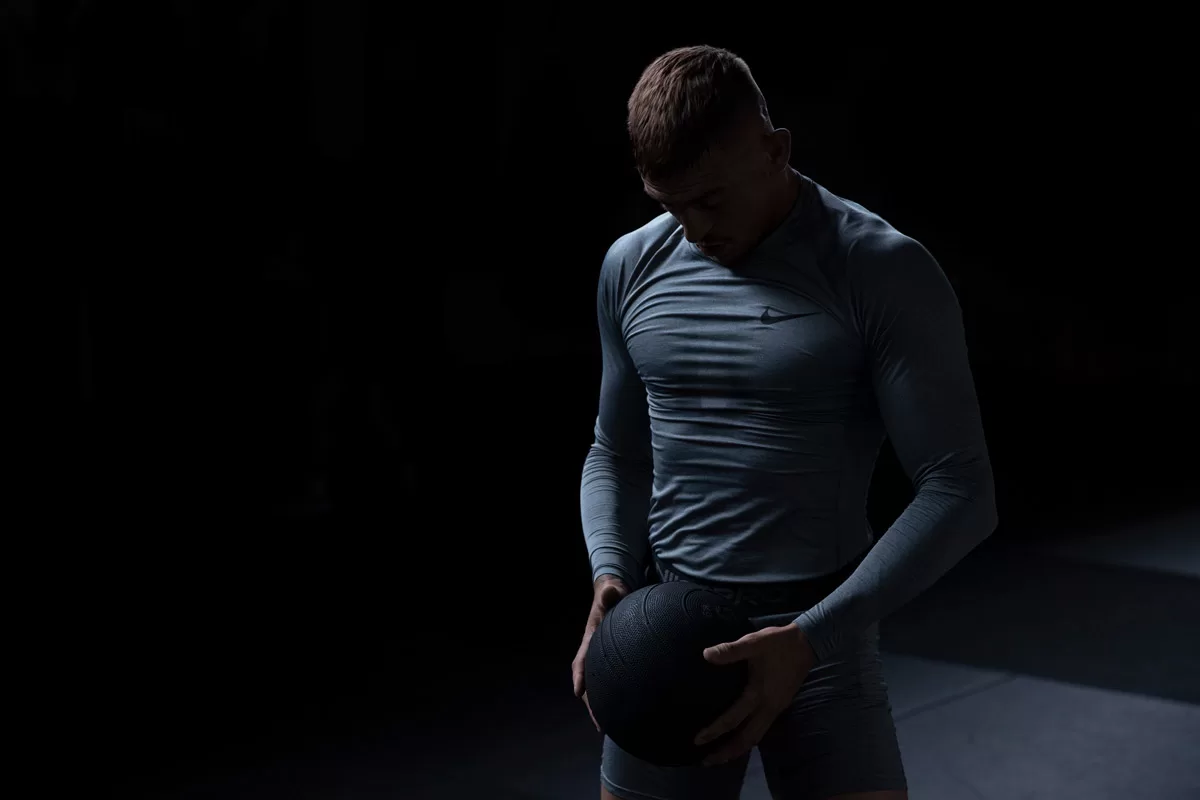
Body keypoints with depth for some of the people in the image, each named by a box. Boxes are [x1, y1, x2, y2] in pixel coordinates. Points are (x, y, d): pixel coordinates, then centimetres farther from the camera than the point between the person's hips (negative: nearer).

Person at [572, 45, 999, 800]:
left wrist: (812, 638, -19)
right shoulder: (632, 268, 5)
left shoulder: (884, 271, -10)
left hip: (821, 637, -3)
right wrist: (612, 577, -5)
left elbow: (960, 490, -11)